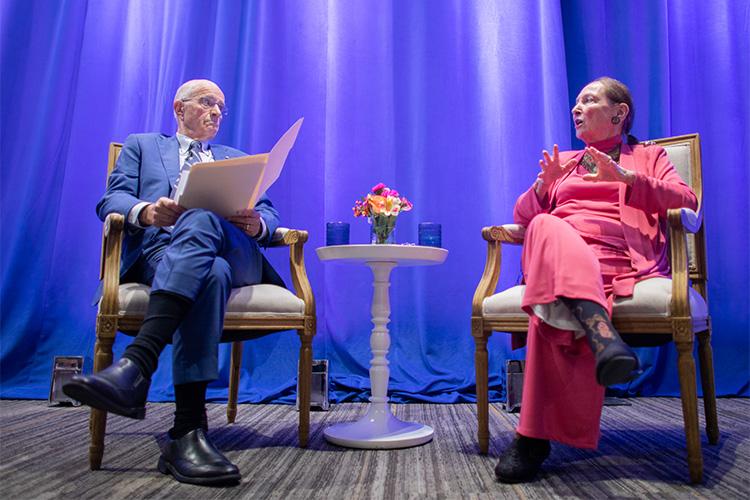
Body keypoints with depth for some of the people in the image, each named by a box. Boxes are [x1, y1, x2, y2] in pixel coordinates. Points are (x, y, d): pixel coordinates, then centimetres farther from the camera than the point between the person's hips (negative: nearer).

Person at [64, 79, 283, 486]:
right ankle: (189, 429, -46)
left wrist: (257, 222, -9)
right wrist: (146, 211, -15)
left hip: (234, 252, 1)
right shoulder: (141, 146, 29)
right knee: (210, 272, -38)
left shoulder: (242, 159, 34)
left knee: (201, 219, -36)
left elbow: (268, 216, 19)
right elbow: (110, 201, 11)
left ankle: (137, 364, -52)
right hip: (158, 248, -1)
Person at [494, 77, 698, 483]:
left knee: (557, 307, -39)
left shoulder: (649, 156, 28)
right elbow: (522, 216, 24)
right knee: (548, 227, -39)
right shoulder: (565, 162, 36)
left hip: (614, 259, -2)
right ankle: (602, 336, -59)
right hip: (553, 255, 3)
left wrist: (627, 178, -6)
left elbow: (687, 201, 8)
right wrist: (544, 185, 3)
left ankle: (534, 437, -41)